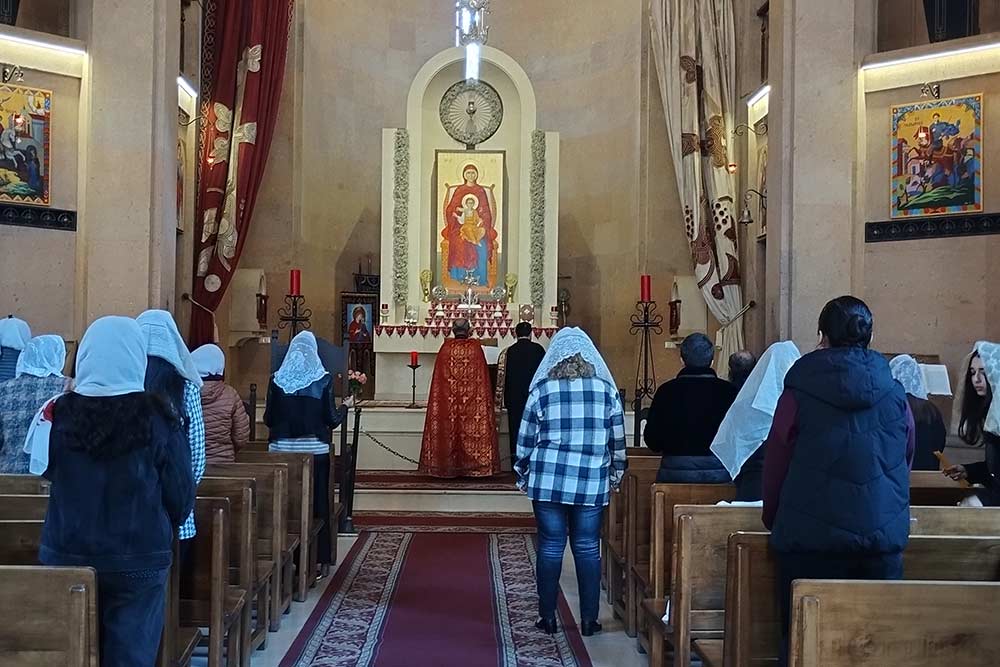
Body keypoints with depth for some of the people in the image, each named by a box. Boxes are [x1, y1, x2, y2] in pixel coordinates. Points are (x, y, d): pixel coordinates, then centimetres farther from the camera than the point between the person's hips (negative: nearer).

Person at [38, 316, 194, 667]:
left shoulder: (60, 413, -8)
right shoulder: (157, 418, -14)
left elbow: (47, 472, 11)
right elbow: (181, 497, -6)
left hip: (66, 556, 3)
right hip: (138, 560, -2)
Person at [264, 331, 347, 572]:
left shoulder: (277, 379, 1)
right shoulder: (323, 379, -5)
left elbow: (269, 419, 2)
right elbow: (331, 419, -6)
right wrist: (345, 407, 14)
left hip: (282, 449, 2)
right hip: (315, 449, -1)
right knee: (317, 503, 7)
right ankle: (319, 559, 11)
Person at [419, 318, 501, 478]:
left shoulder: (446, 347, -2)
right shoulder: (475, 347, -5)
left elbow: (439, 376, 3)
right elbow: (482, 376, -1)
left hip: (448, 400, 1)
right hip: (471, 397, -1)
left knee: (449, 428, 7)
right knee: (471, 426, 5)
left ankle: (448, 466, 10)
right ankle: (472, 464, 6)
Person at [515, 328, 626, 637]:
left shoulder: (542, 388, -3)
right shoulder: (606, 388, 1)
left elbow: (526, 438, 1)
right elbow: (618, 439, 6)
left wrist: (523, 476, 14)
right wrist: (615, 476, 18)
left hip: (548, 480, -1)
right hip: (592, 483, 1)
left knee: (550, 547, 7)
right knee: (588, 548, 8)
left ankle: (548, 617, 13)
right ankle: (589, 619, 12)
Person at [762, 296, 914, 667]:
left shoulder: (800, 393, -7)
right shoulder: (895, 393, 2)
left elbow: (775, 465, -1)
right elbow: (906, 462, 13)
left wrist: (773, 519, 16)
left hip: (812, 539, -3)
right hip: (884, 537, 3)